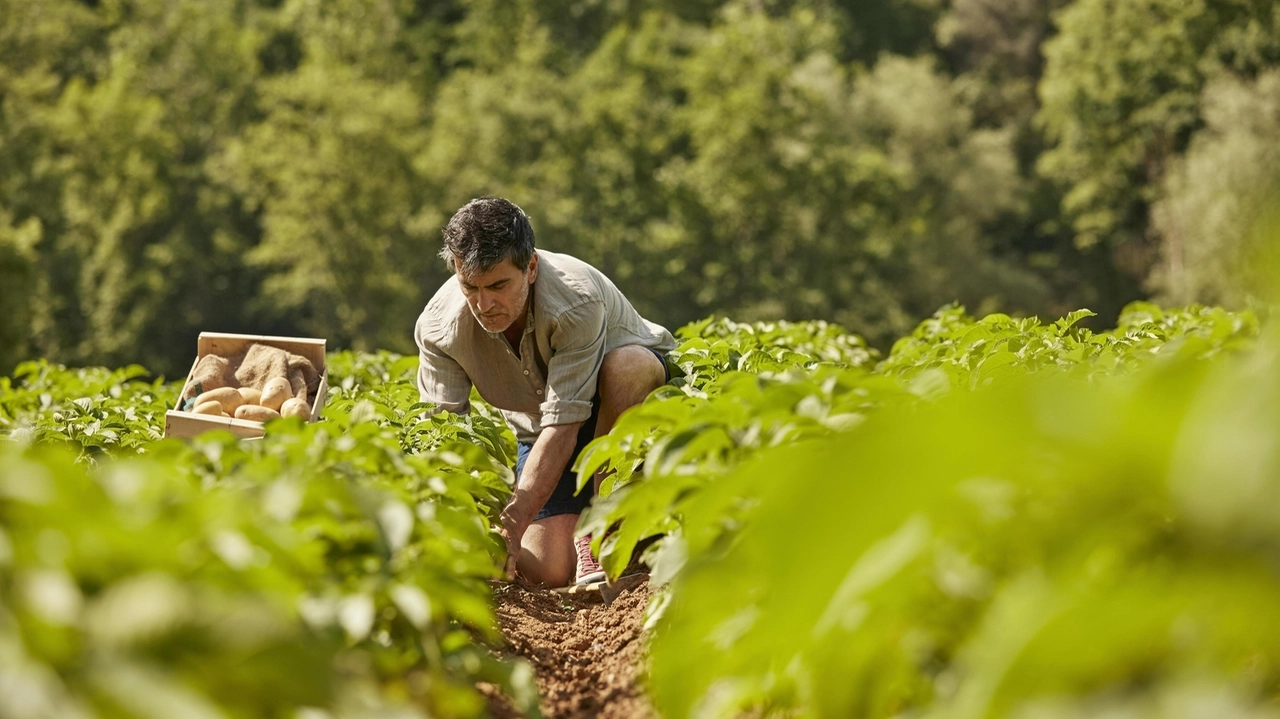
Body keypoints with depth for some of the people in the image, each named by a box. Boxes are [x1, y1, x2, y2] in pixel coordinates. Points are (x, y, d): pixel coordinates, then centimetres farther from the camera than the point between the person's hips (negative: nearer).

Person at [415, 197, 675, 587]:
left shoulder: (576, 299, -37)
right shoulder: (438, 328, -24)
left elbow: (563, 426, -40)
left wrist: (512, 525, -48)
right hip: (539, 424, 3)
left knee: (623, 366, -40)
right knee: (551, 570, -16)